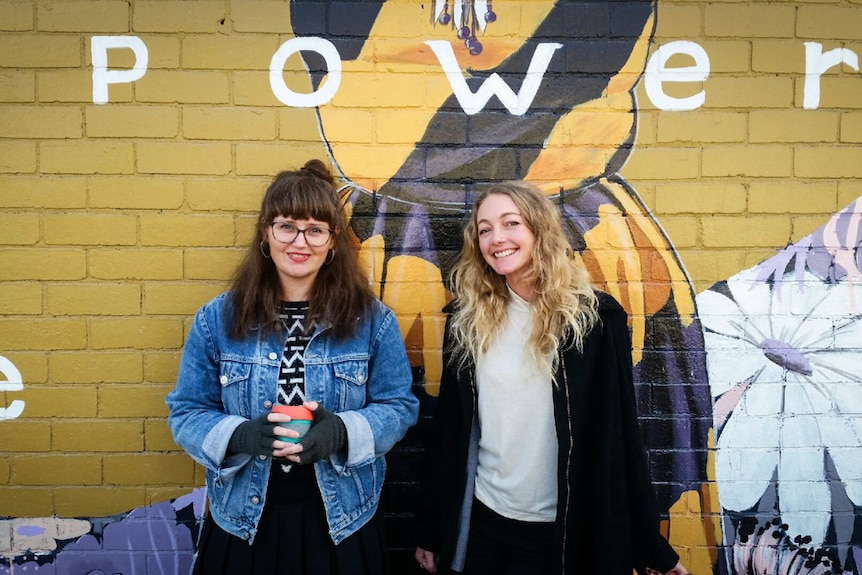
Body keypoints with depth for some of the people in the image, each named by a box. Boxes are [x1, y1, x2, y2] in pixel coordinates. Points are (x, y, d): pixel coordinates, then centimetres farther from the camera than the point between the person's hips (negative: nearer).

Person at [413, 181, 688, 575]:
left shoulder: (593, 316, -10)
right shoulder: (467, 317, -2)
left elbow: (617, 435, -7)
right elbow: (447, 426, 2)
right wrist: (429, 528, 5)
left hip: (560, 531, -2)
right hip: (477, 521, 3)